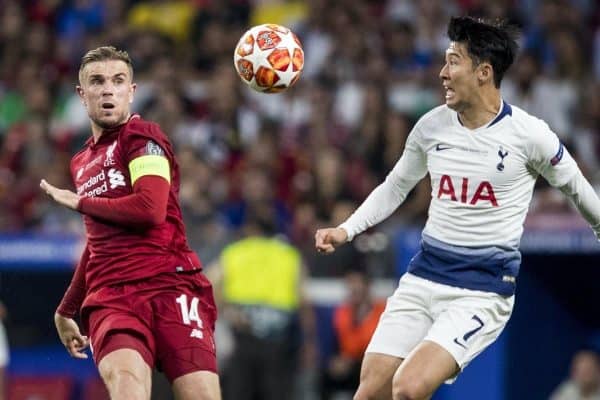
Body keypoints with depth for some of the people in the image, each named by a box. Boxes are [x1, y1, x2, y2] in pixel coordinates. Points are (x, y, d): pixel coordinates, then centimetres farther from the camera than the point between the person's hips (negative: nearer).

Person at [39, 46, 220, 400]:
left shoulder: (142, 137, 2)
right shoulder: (82, 162, 24)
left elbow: (151, 208, -15)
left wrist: (78, 202, 0)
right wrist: (66, 310, 43)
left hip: (171, 287, -4)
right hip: (111, 299, 4)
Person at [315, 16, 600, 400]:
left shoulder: (528, 134, -10)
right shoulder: (431, 126, 3)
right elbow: (394, 188, 18)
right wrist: (346, 230, 5)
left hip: (484, 291, -5)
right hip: (422, 278, 5)